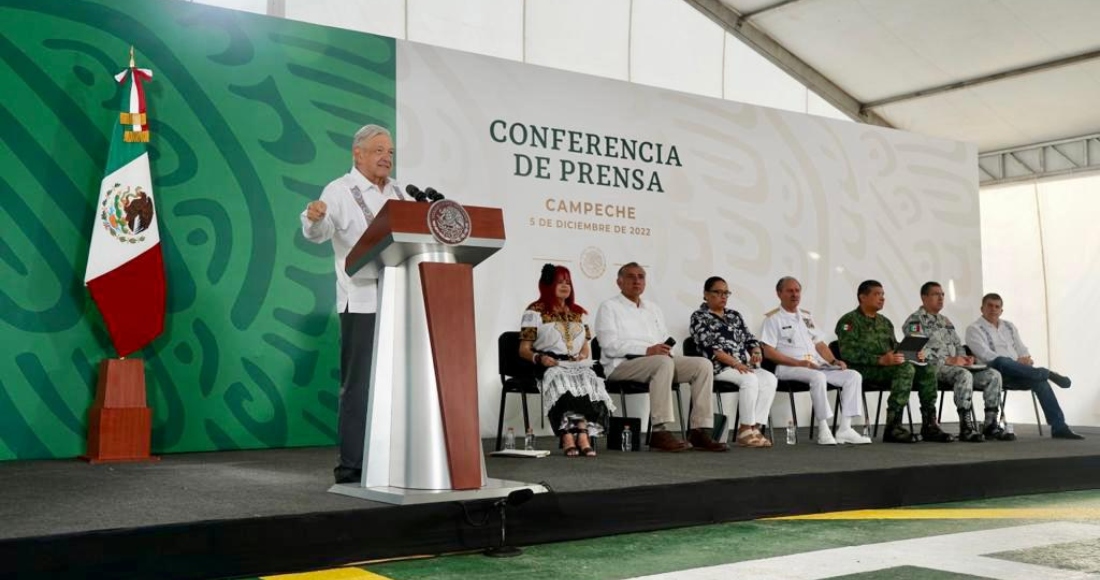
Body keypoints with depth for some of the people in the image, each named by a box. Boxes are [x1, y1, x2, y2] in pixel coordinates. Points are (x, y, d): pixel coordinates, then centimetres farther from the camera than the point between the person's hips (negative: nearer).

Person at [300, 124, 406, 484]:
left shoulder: (397, 192, 17)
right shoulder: (340, 191, -3)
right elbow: (319, 233, -18)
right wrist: (314, 218, -40)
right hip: (362, 304, -6)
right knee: (358, 384, -4)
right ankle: (351, 465, 2)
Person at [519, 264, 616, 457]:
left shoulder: (578, 312, 27)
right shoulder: (535, 311, 12)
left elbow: (586, 346, 25)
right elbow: (524, 349, 5)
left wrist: (584, 356, 0)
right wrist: (540, 358, -15)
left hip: (577, 365, 4)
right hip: (550, 366, -3)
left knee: (589, 381, -32)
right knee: (563, 382, -38)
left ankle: (576, 436, -43)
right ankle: (582, 436, -44)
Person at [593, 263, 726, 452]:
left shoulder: (653, 308, 28)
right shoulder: (609, 307, 6)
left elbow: (666, 341, 24)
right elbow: (610, 345, -9)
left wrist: (665, 349, -2)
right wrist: (647, 350, -19)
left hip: (660, 362, 7)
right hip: (622, 365, -7)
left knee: (703, 364, -15)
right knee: (664, 363, -36)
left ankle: (700, 430, -20)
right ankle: (660, 432, -39)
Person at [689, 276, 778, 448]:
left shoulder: (734, 315, 22)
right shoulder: (699, 317, 1)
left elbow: (750, 339, 19)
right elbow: (710, 347, -11)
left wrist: (755, 352, -6)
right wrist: (735, 363, -20)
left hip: (743, 366, 7)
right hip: (718, 367, -7)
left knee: (770, 379, -19)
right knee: (750, 379, -32)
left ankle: (755, 428, -24)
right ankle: (745, 430, -26)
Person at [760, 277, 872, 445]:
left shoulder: (806, 316, 24)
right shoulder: (773, 319, 3)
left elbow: (820, 344, 24)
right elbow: (769, 352, -7)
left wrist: (833, 361, 4)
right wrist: (798, 362, -16)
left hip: (817, 366, 7)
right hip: (788, 368, -7)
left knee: (853, 376, -11)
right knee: (818, 377, -36)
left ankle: (844, 429, -17)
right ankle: (823, 431, -30)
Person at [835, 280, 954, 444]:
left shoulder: (885, 322, 25)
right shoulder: (850, 321, -2)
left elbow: (895, 348, 27)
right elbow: (849, 352, -16)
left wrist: (914, 354, 3)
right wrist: (880, 360, -27)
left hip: (888, 366, 8)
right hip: (864, 369, -8)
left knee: (926, 371, -15)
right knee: (906, 369, -31)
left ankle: (929, 425, -14)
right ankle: (893, 427, -33)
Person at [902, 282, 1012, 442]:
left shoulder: (946, 321, 27)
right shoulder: (915, 321, -1)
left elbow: (958, 345, 27)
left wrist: (963, 358, 2)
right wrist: (949, 360, -19)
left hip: (955, 365, 8)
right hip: (931, 368, -8)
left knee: (993, 375, -11)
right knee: (964, 375, -37)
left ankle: (991, 424, -12)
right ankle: (966, 427, -34)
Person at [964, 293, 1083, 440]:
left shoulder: (1009, 326, 24)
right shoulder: (974, 329, 3)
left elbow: (1021, 349, 21)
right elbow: (986, 355, -10)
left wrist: (1027, 359, -5)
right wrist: (1017, 362, -17)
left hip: (1017, 374, 5)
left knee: (1040, 380, -24)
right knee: (1001, 361, -39)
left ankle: (1059, 427, -27)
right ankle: (1048, 374, -29)